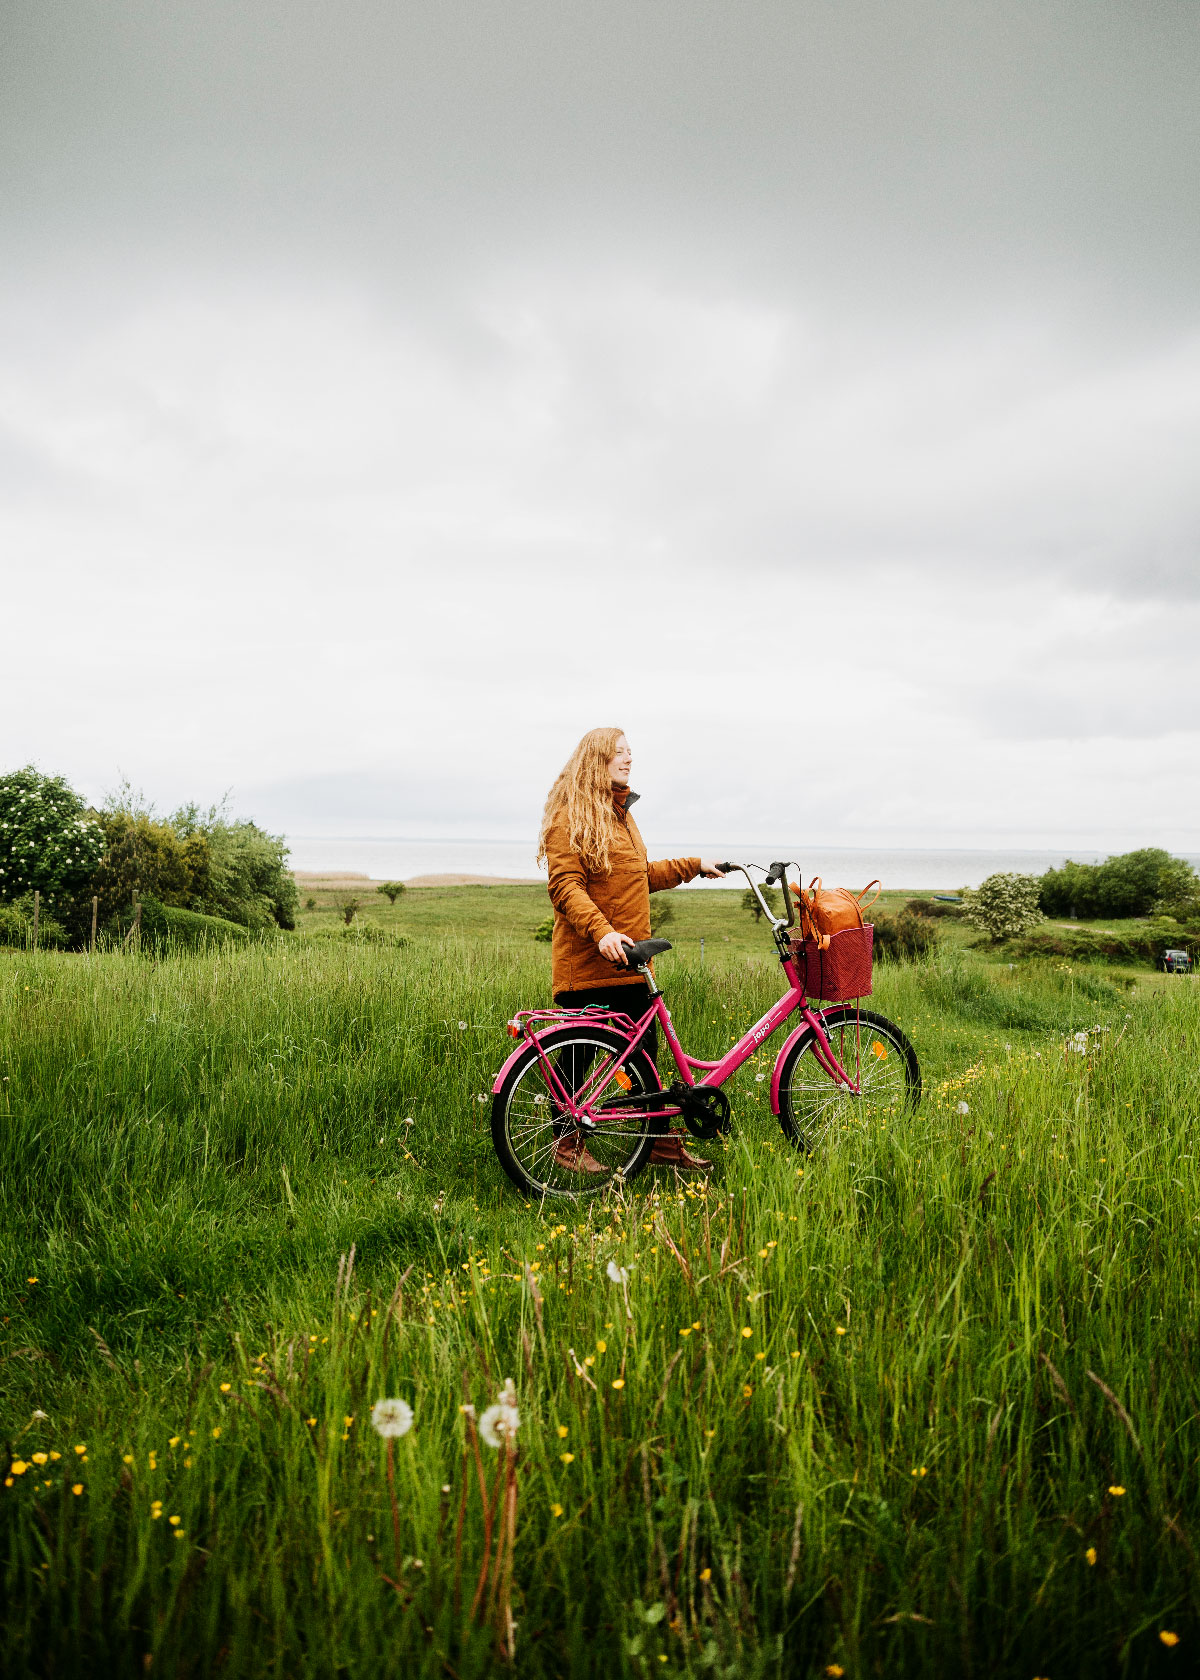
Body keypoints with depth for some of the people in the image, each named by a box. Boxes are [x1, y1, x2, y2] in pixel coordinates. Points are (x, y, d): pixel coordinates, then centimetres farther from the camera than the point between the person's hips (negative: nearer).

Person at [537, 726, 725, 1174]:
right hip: (586, 961, -8)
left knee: (645, 1047, 10)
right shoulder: (571, 816, -8)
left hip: (628, 959, 8)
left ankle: (663, 1141, 19)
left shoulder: (620, 813, 21)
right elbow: (565, 886, -17)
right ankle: (568, 1143, 15)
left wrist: (693, 865, 27)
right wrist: (600, 930, -30)